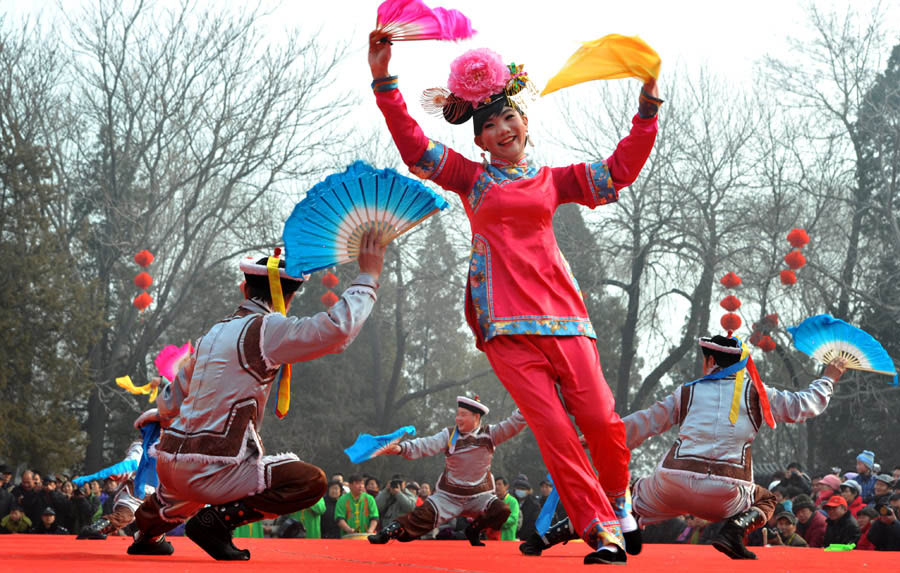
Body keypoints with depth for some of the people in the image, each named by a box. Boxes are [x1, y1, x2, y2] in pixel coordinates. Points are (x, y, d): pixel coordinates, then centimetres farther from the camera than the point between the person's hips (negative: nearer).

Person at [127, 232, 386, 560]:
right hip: (211, 471, -9)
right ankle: (218, 518, -13)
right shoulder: (266, 329, -12)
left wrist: (162, 417, 47)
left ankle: (146, 532, 43)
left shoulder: (215, 333, 13)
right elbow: (337, 327, -22)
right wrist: (368, 276, -10)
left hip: (169, 462, 9)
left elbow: (170, 402, 24)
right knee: (311, 481, -9)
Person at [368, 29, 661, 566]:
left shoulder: (553, 180, 18)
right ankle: (601, 529, -8)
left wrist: (648, 105, 8)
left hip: (560, 313, 2)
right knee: (551, 426, -11)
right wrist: (384, 82, -4)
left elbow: (619, 171, 15)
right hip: (504, 323, -1)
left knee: (600, 418, -7)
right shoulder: (471, 178, 14)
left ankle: (617, 495, 22)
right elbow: (414, 146, 6)